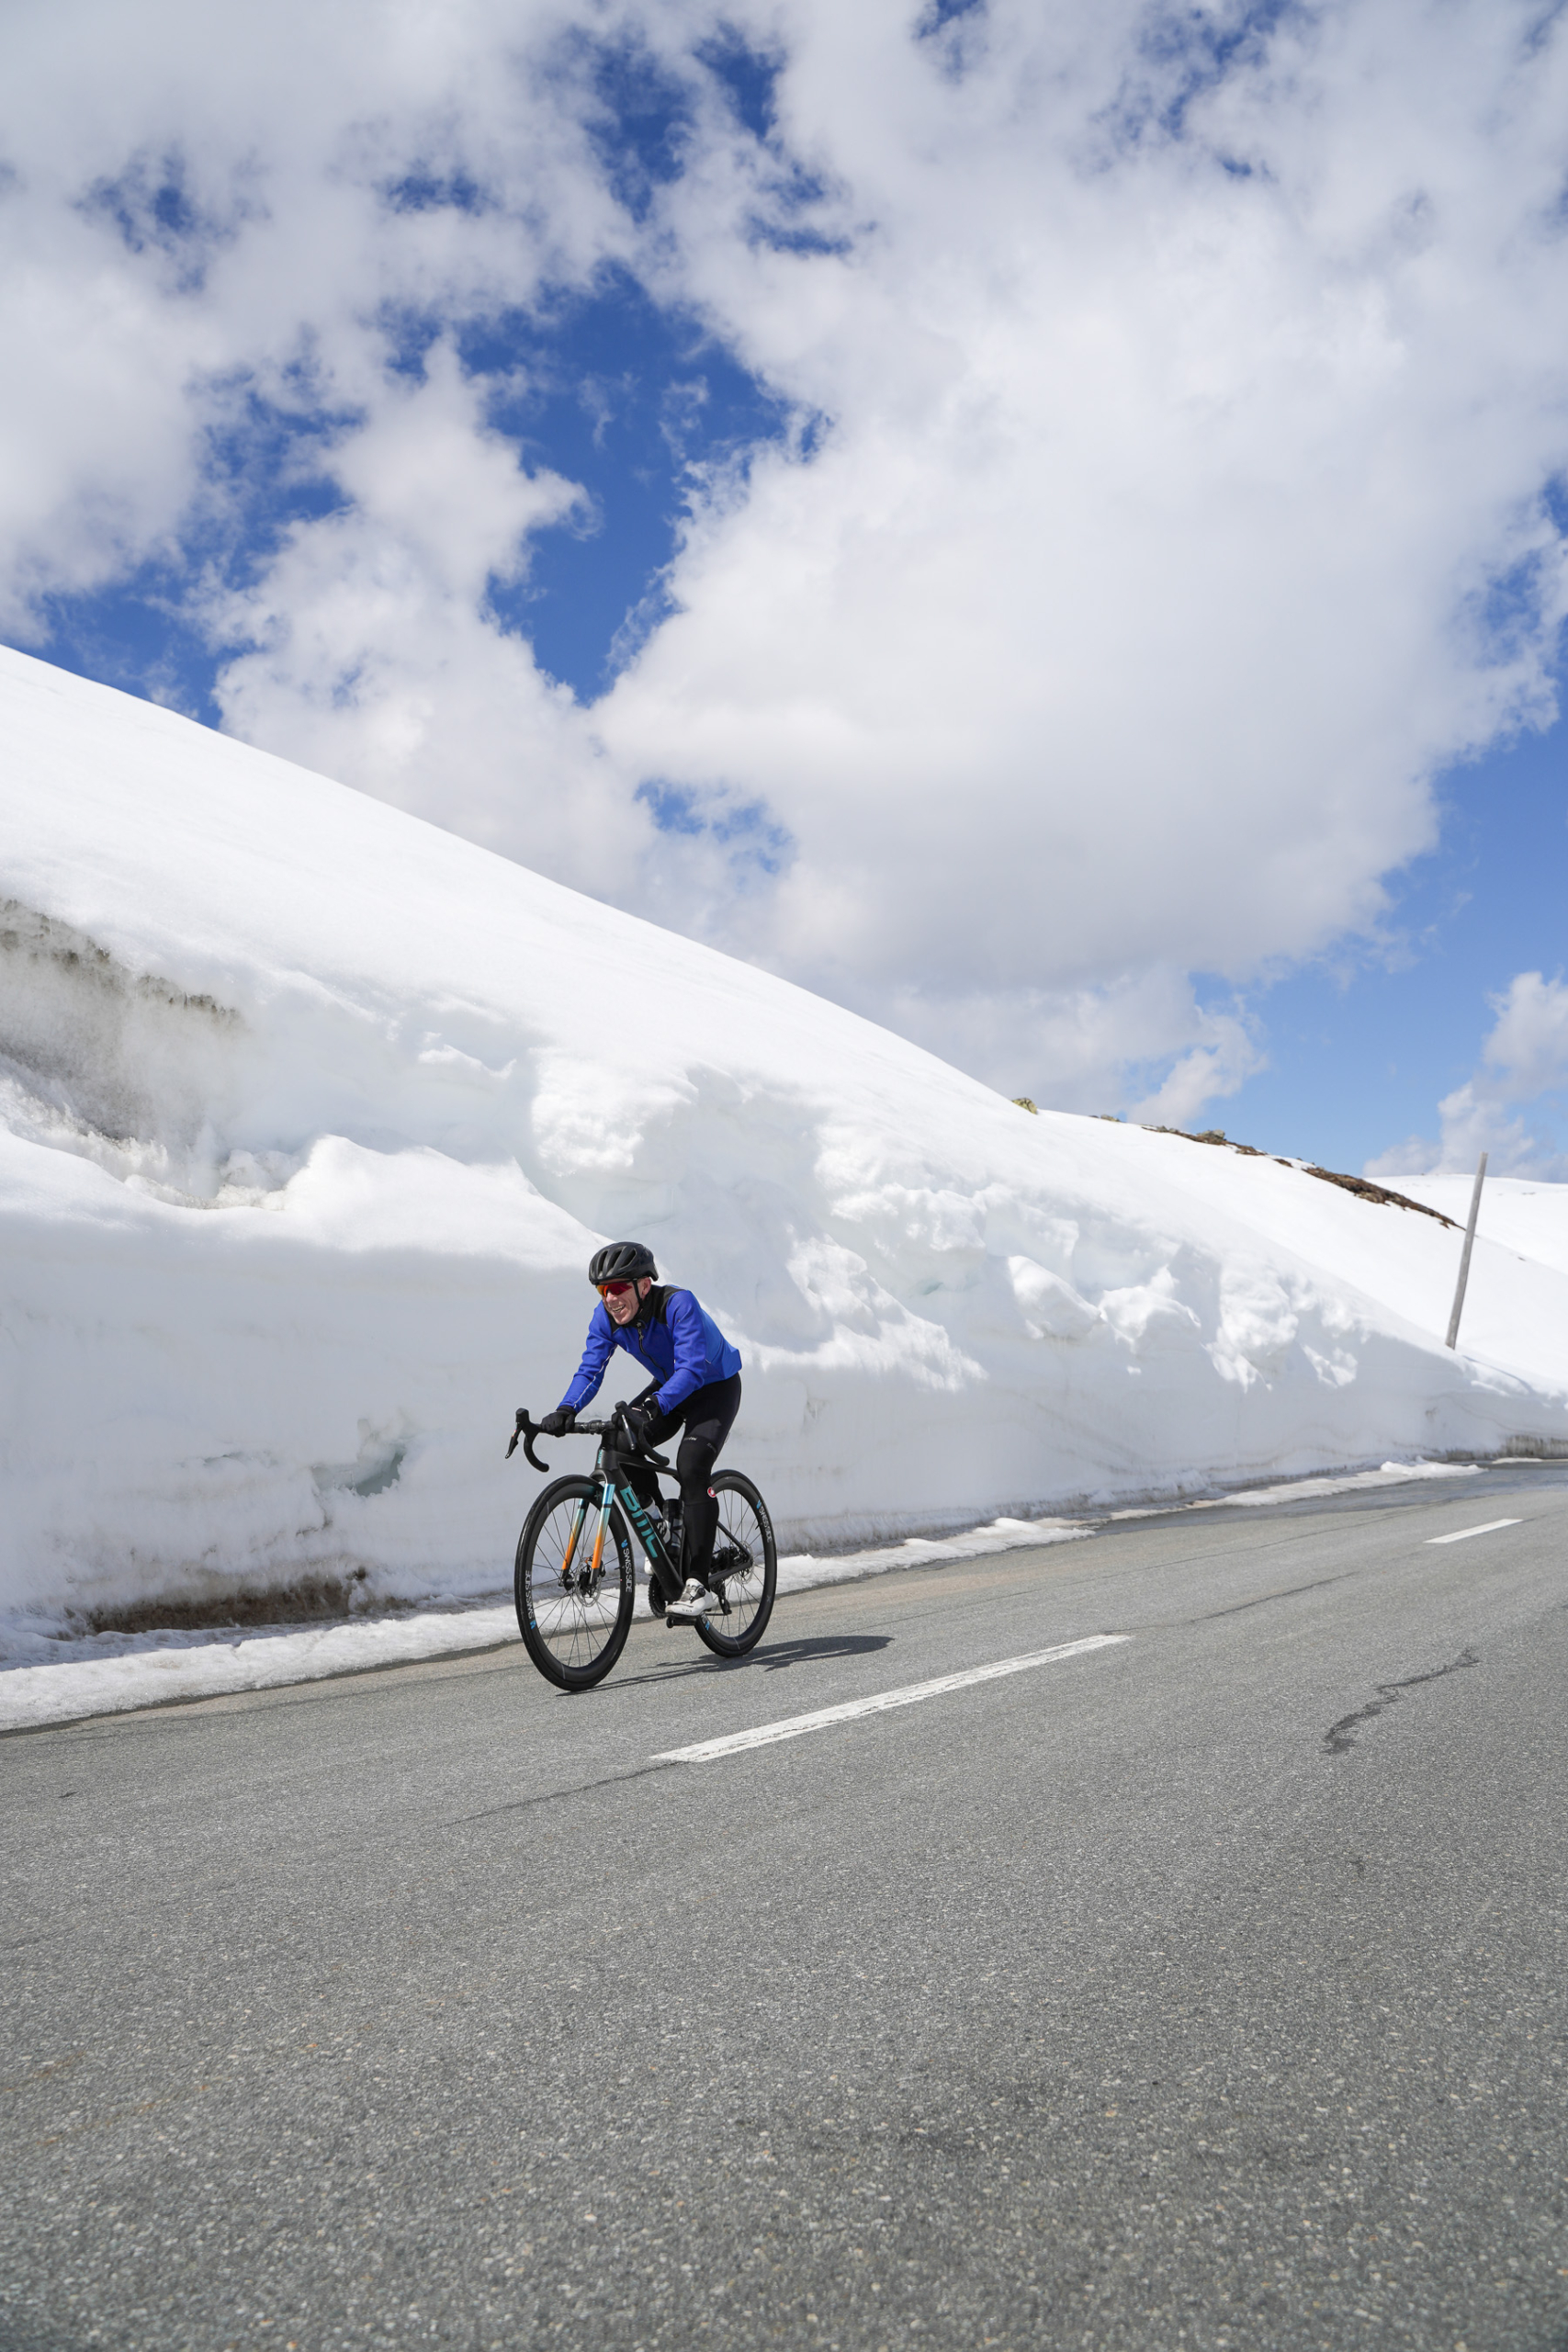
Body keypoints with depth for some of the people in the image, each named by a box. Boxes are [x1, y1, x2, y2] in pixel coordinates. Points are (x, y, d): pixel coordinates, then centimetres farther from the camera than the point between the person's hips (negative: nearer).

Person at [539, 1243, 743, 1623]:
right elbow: (590, 1370, -19)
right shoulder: (605, 1317, -15)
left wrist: (654, 1407, -55)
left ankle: (696, 1584, -21)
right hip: (669, 1387, 6)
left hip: (716, 1387, -6)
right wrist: (565, 1411, -38)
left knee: (691, 1468, -26)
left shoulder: (677, 1303, -33)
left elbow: (692, 1367, -41)